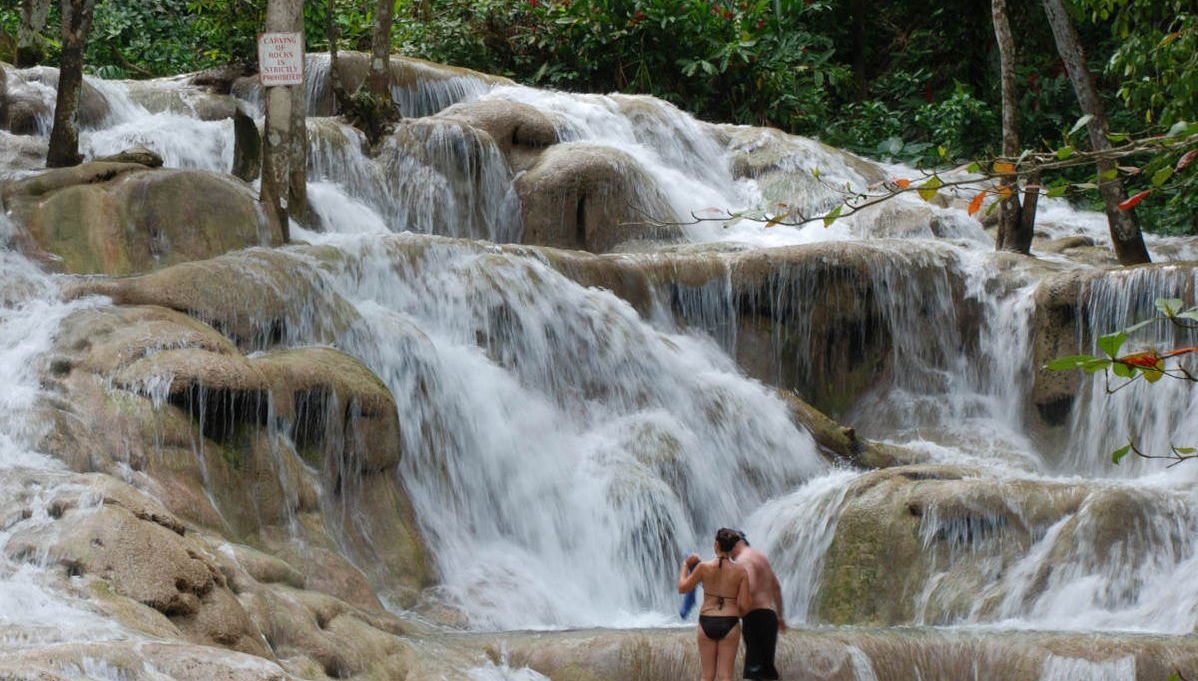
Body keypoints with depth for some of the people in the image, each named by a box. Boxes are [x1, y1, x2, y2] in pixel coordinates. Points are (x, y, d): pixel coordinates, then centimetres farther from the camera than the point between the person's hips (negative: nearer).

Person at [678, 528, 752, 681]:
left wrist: (685, 566, 22)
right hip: (729, 625, 0)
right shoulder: (741, 572, -3)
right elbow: (744, 605, -4)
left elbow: (682, 588, 7)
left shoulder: (704, 567, -6)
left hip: (707, 624, 0)